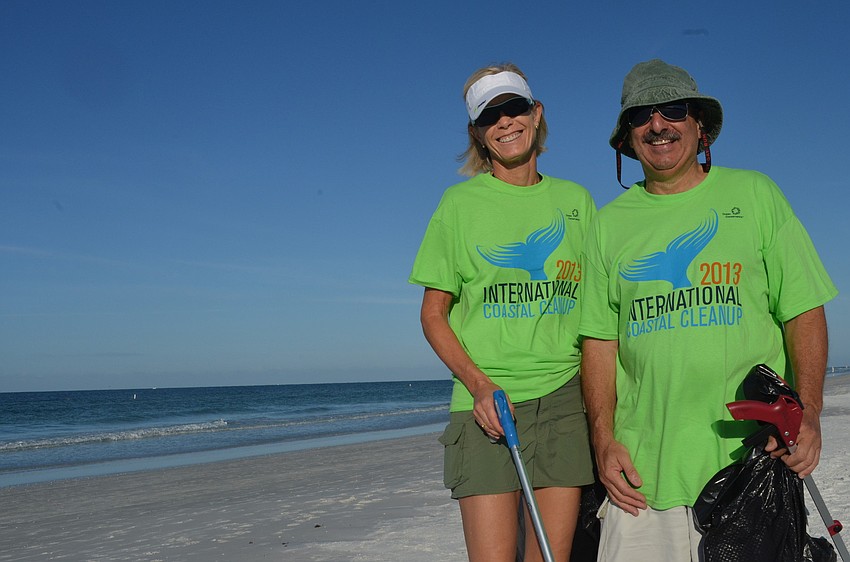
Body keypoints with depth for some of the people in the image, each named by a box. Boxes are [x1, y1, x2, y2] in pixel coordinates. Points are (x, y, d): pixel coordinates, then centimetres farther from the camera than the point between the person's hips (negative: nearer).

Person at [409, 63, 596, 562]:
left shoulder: (576, 199, 12)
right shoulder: (461, 202, 4)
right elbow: (433, 314, 4)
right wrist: (478, 383, -11)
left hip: (565, 395, 3)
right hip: (485, 402, -2)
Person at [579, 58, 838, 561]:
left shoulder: (755, 194, 6)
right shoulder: (609, 223, 10)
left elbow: (804, 311, 2)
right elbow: (599, 340, 8)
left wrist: (808, 413, -12)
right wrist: (603, 439, -2)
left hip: (753, 460, -1)